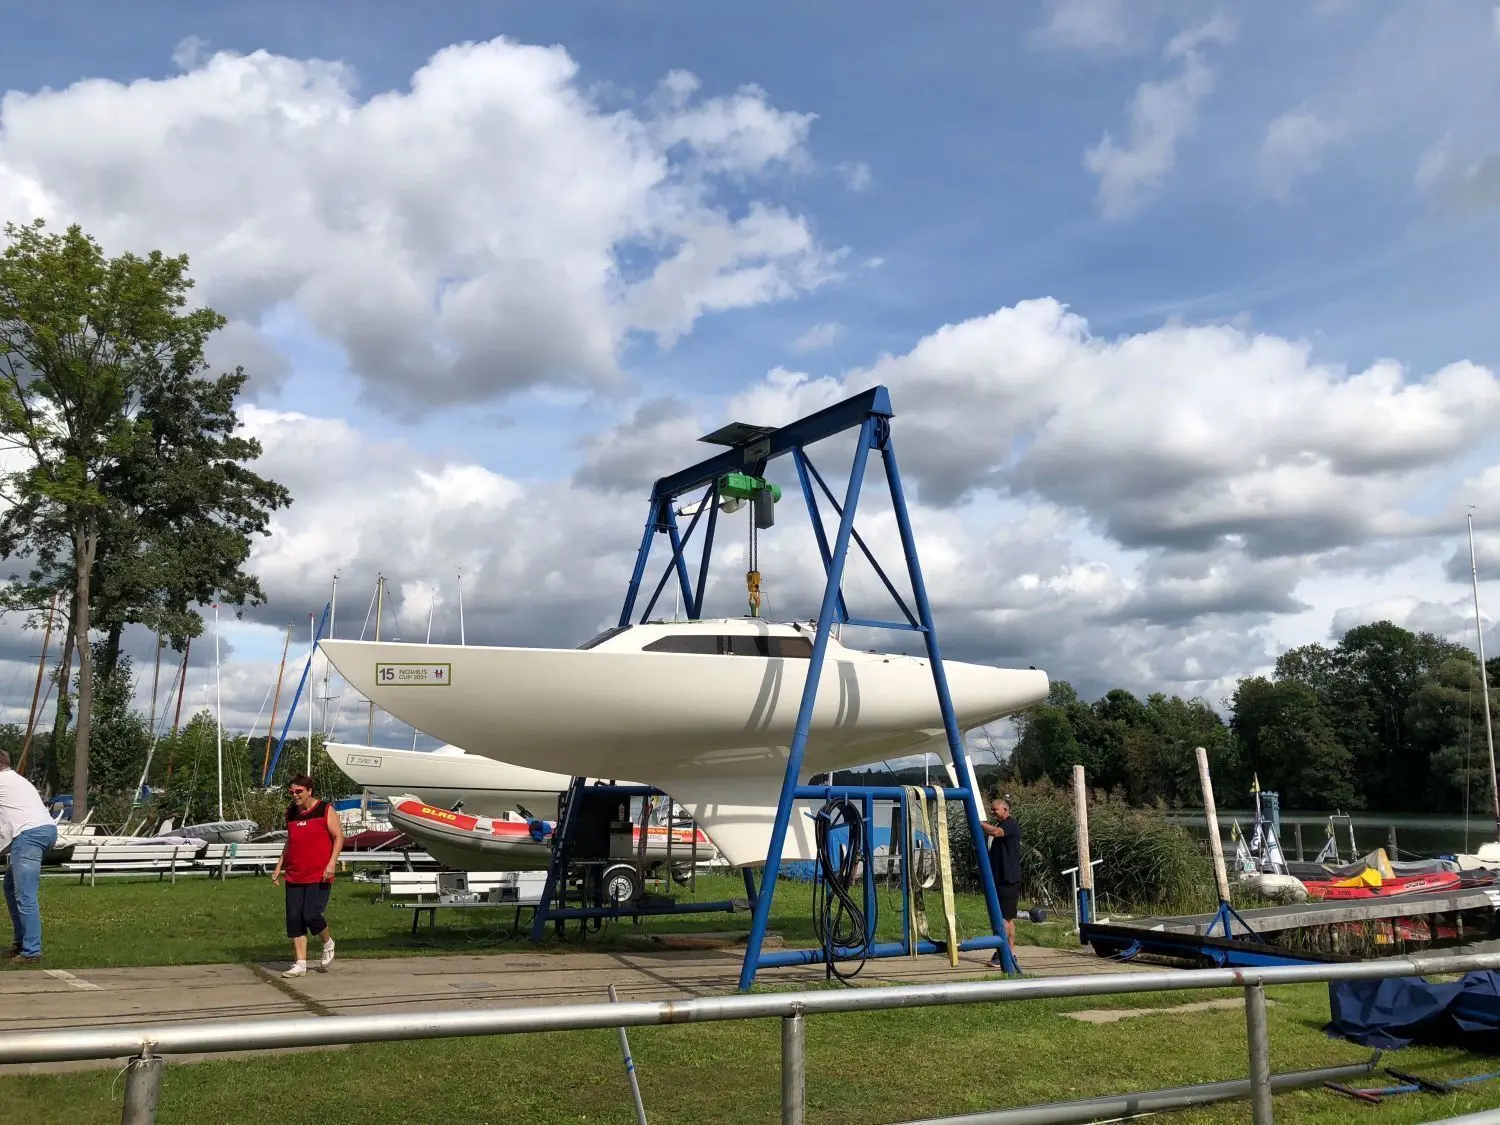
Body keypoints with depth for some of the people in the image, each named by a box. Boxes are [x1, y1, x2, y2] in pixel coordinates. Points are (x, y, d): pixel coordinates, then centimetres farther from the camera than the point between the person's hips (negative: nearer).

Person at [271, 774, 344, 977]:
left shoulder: (325, 810, -3)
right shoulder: (291, 813, 13)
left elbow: (338, 837, -5)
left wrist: (331, 863, -16)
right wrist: (279, 867, 18)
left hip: (319, 876, -6)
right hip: (294, 877, 6)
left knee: (311, 915, -14)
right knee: (294, 918, 0)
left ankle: (328, 944, 16)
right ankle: (300, 964, 8)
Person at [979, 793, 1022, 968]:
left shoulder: (1011, 825, -11)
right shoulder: (998, 825, 18)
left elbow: (995, 832, -30)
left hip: (1009, 879, -9)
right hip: (1000, 879, 9)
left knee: (1004, 917, -11)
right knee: (1008, 918, 11)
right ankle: (1011, 953, 15)